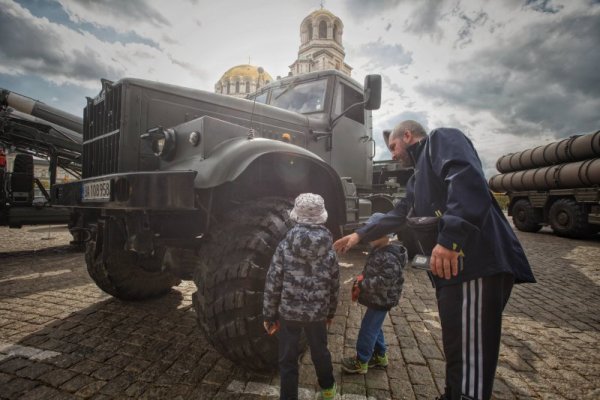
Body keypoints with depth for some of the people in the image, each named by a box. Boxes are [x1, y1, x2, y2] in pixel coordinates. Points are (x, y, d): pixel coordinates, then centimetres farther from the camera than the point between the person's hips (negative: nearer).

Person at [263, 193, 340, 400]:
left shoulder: (285, 247, -15)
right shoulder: (329, 251, -8)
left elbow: (272, 284, -12)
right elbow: (334, 286, 1)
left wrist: (269, 315, 0)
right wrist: (331, 312, 17)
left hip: (288, 312, -3)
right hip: (317, 313, 3)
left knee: (287, 359, 16)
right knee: (320, 351, 27)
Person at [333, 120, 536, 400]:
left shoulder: (441, 139, 1)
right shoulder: (418, 178, 29)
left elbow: (467, 178, -20)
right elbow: (397, 215, 34)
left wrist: (450, 237, -29)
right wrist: (360, 234, 32)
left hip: (477, 264, -10)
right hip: (452, 268, 10)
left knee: (469, 355, -3)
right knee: (456, 348, 21)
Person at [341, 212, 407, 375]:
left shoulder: (389, 257, -27)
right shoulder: (377, 251, 5)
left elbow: (385, 281, -32)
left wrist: (362, 285, -26)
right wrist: (361, 278, 0)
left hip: (381, 301, -9)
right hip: (376, 299, 9)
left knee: (368, 329, 3)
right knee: (374, 327, 22)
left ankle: (361, 362, 19)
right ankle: (380, 356, 40)